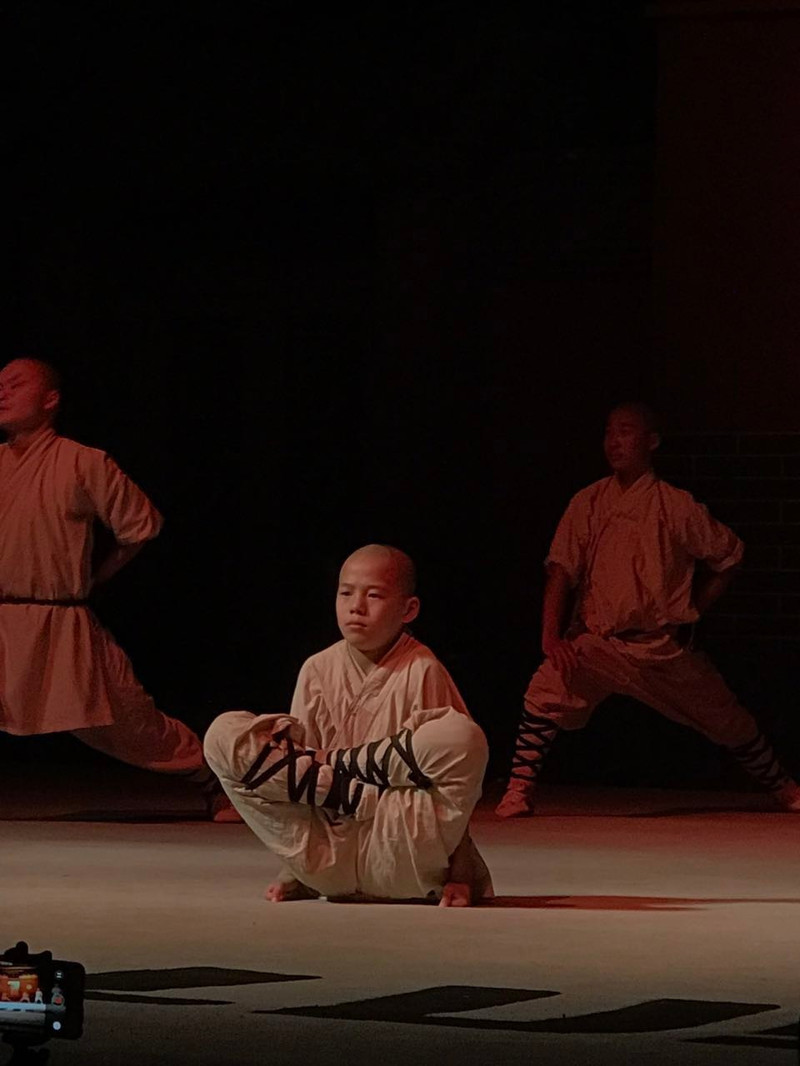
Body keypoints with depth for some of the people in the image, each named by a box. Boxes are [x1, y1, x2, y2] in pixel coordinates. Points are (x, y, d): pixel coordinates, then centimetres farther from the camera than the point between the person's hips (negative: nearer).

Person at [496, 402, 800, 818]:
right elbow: (561, 572, -6)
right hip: (598, 643, 0)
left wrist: (692, 611, 7)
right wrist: (551, 637, -18)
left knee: (728, 722, 9)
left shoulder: (677, 507, -5)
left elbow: (728, 555, 10)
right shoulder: (588, 504, -1)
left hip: (664, 649, 0)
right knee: (547, 687, -26)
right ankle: (519, 790, -18)